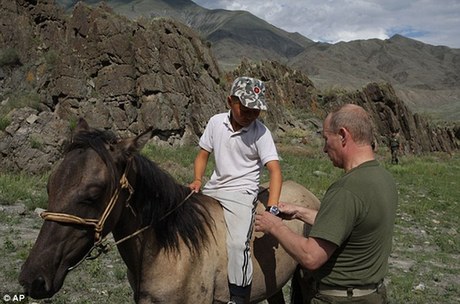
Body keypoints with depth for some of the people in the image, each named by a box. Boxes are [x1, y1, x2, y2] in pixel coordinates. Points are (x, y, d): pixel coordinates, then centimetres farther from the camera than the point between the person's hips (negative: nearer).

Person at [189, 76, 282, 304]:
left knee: (238, 243, -24)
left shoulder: (260, 132, -11)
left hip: (241, 193, -5)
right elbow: (203, 155, 10)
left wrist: (272, 207, -30)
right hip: (213, 189, 5)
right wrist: (197, 180, -9)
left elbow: (275, 171, -17)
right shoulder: (216, 122, -1)